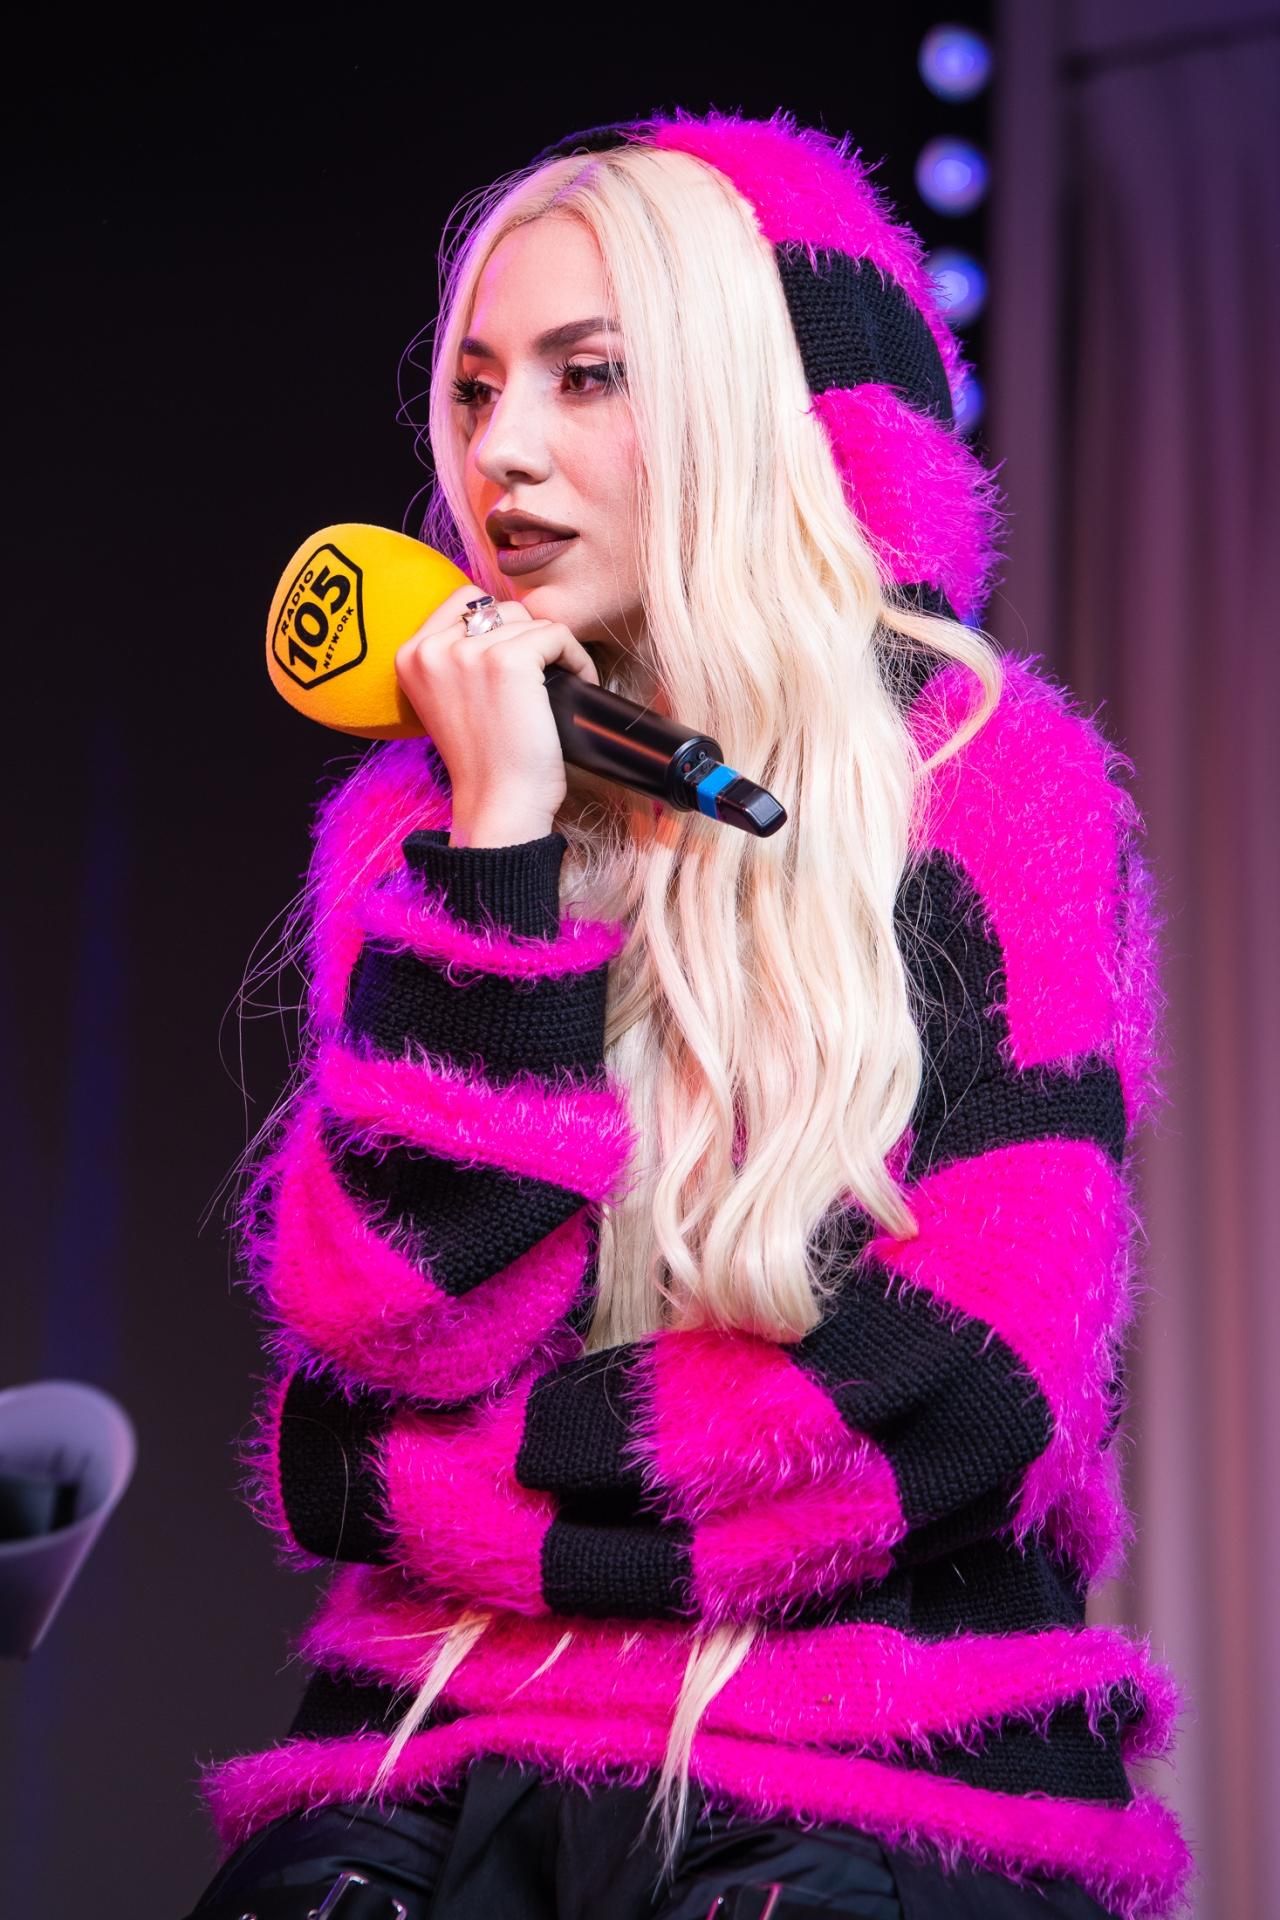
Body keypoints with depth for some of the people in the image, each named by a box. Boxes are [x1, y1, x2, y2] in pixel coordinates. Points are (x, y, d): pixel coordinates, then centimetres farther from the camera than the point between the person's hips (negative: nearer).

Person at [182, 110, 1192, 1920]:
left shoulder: (997, 792, 0)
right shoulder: (420, 816, 11)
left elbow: (969, 1386, -9)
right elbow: (383, 1329, -3)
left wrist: (413, 1486, -4)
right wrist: (501, 842, -8)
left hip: (896, 1771, -3)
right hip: (445, 1752, 3)